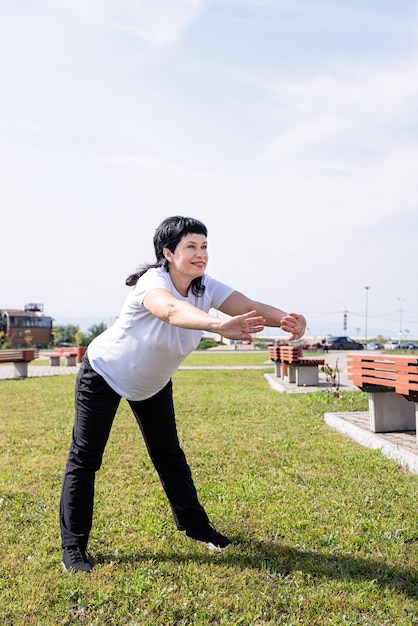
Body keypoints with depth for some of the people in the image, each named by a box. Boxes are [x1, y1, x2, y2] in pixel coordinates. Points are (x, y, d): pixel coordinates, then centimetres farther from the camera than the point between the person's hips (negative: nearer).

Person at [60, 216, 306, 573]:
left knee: (169, 455, 13)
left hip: (153, 383, 6)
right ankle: (73, 546, 11)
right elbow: (171, 310, -59)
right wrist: (218, 325, -78)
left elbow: (250, 306, -32)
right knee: (85, 458, -4)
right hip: (103, 375, -5)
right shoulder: (152, 283, -35)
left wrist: (286, 320, -53)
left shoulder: (206, 288, -17)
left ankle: (195, 526, 29)